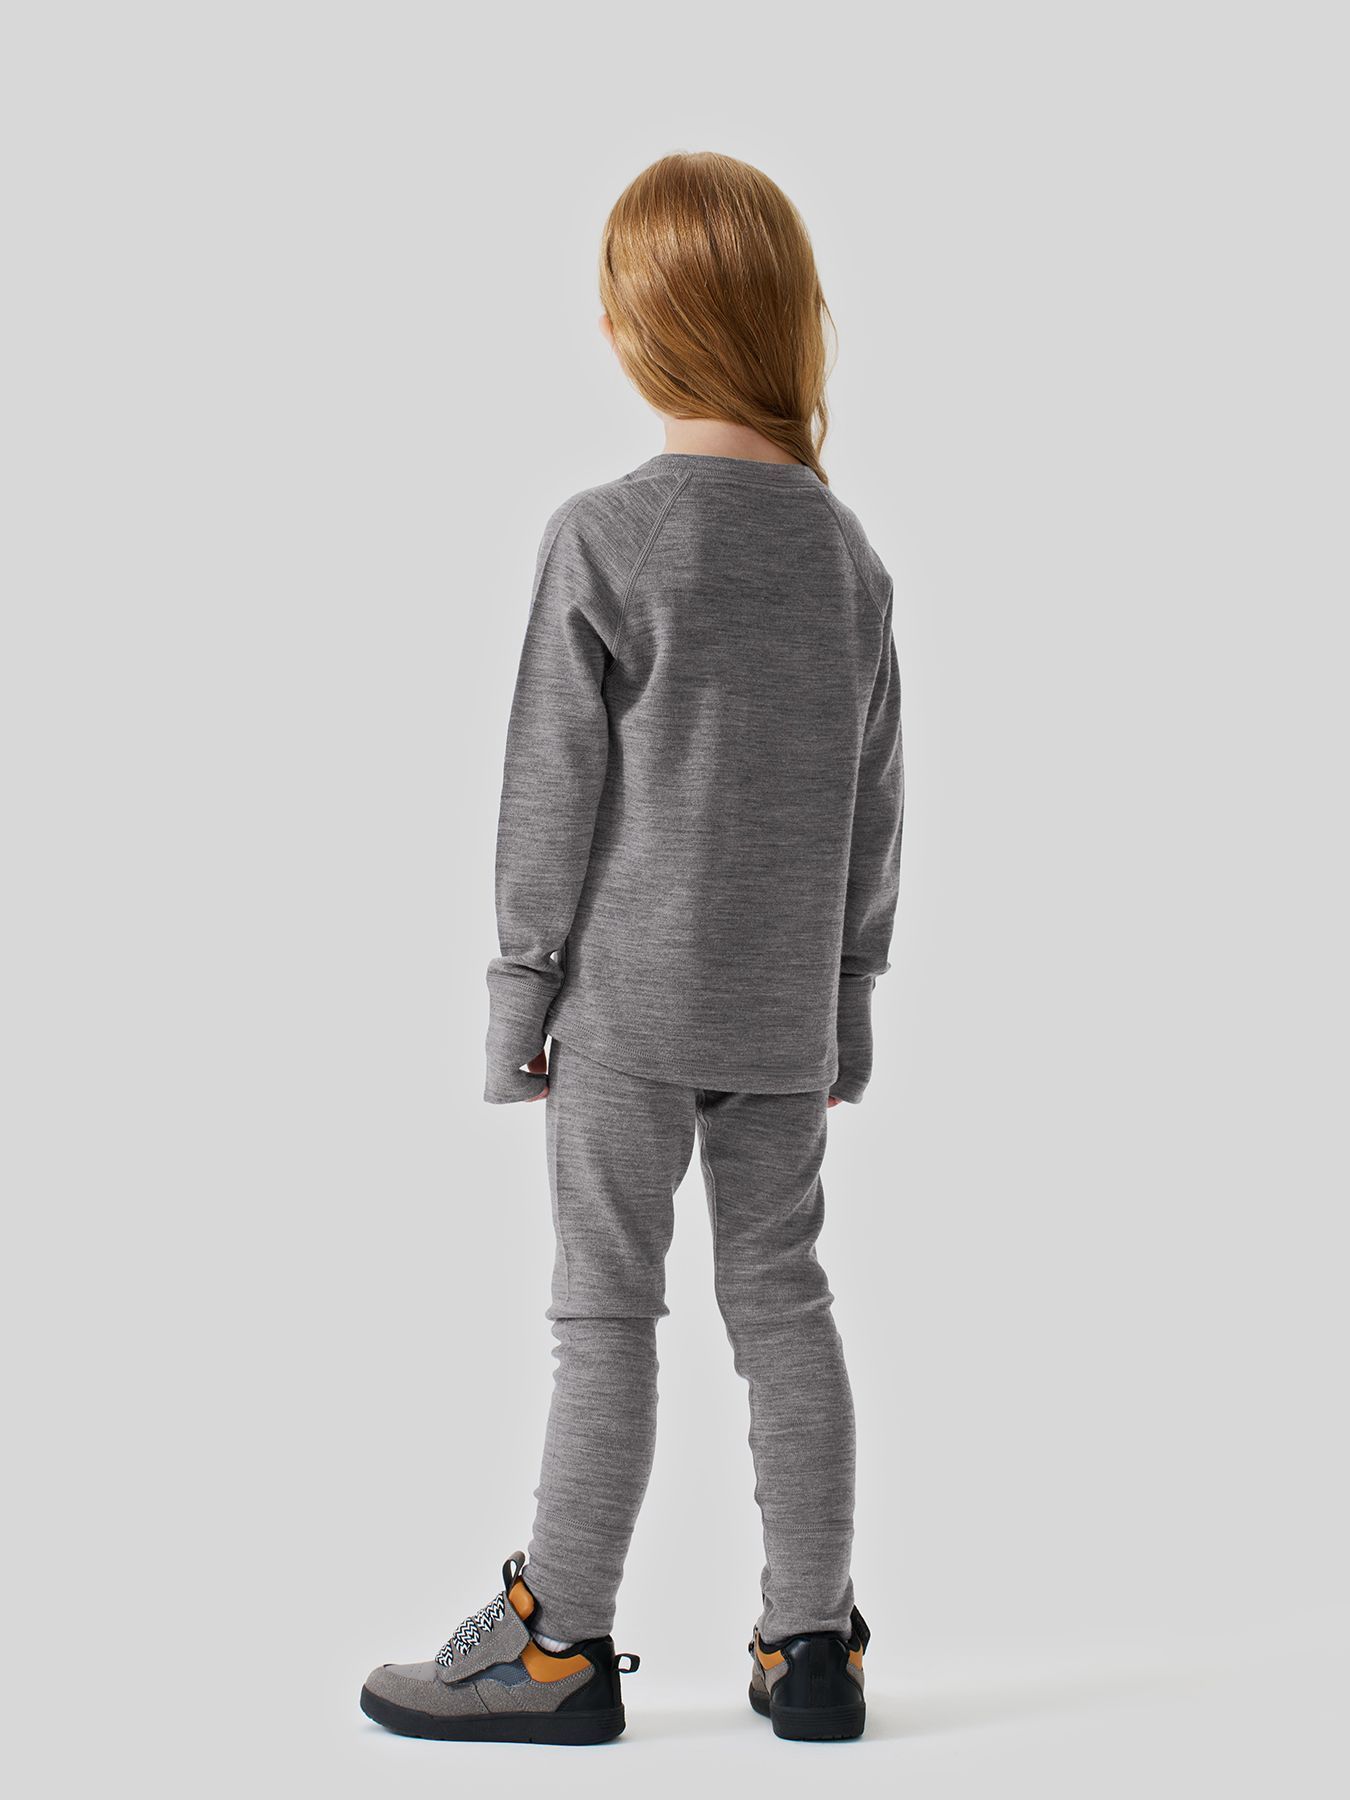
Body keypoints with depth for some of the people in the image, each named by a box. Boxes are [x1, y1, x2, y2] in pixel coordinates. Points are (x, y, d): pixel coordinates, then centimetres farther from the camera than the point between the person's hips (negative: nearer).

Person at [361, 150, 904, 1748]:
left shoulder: (601, 538, -11)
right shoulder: (847, 547, 5)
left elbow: (555, 785, -9)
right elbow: (874, 798, 9)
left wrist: (519, 983, -2)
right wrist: (851, 986, 17)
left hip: (633, 994, -5)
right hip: (787, 1006, 5)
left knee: (607, 1305, 1)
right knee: (779, 1294, 10)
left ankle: (559, 1643, 11)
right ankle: (811, 1642, 15)